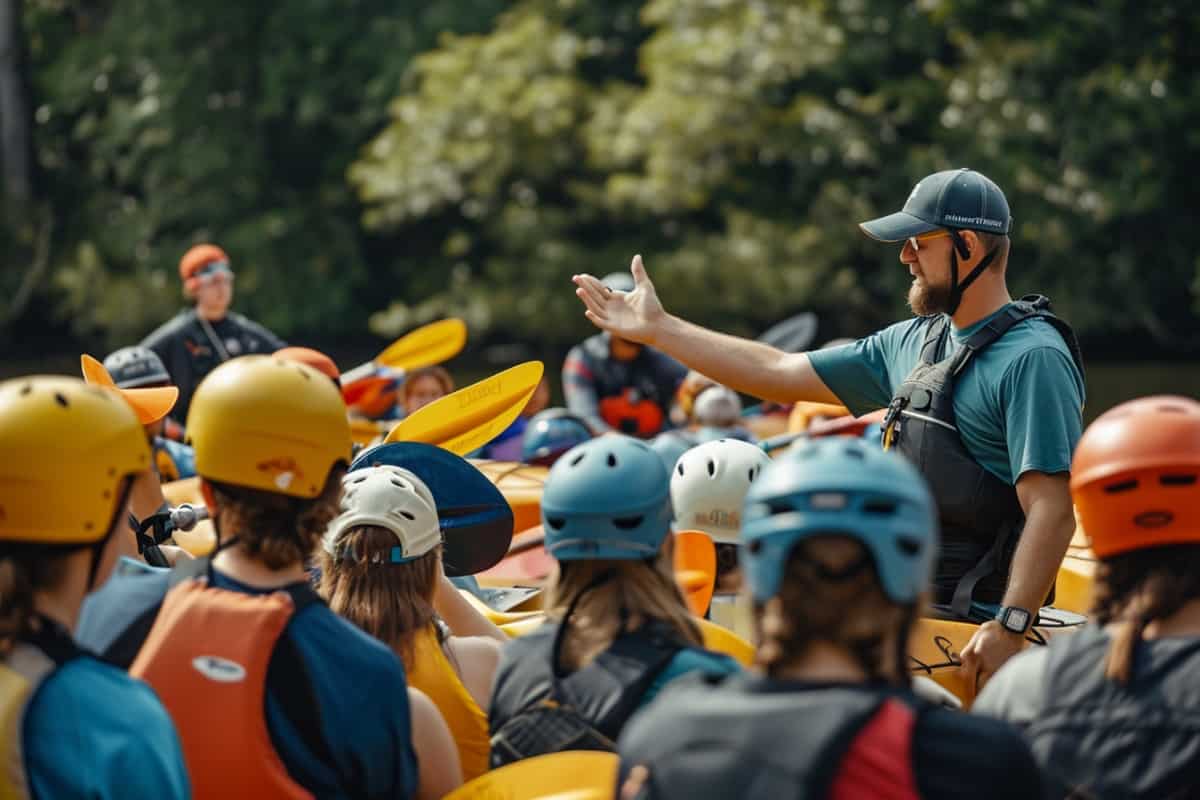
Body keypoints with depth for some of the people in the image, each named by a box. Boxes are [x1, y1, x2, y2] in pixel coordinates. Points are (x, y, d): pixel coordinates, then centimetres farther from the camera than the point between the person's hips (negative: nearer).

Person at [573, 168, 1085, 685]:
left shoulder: (1034, 357, -12)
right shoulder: (915, 342, 16)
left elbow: (1053, 510, -20)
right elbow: (780, 374, 22)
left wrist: (1010, 626, -29)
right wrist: (657, 329, 23)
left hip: (971, 626, -9)